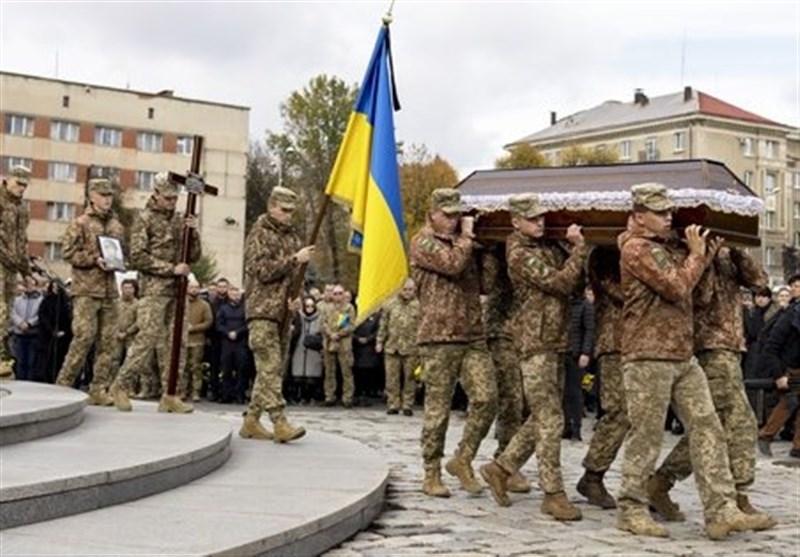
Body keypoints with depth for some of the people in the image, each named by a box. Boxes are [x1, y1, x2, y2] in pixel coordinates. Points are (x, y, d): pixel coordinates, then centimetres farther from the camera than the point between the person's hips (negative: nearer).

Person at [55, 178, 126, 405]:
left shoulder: (117, 226, 15)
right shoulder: (80, 224, -1)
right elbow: (69, 253, -7)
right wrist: (94, 259, -18)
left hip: (109, 290, 6)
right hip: (86, 290, -6)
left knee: (108, 341, 3)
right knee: (84, 337, -11)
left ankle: (99, 389, 8)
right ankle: (63, 385, 0)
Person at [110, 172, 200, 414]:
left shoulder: (180, 220, 15)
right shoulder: (145, 220, -1)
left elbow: (194, 256, 16)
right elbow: (138, 258, -10)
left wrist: (193, 233, -2)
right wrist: (171, 269, -14)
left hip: (177, 289, 6)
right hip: (154, 288, -6)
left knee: (178, 342, 3)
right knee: (147, 339, -10)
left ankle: (170, 395, 7)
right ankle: (121, 386, 3)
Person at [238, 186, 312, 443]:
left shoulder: (292, 236, 19)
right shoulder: (259, 234, -2)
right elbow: (262, 270, -13)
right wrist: (295, 259, -16)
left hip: (284, 312, 8)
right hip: (263, 310, -8)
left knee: (272, 369, 8)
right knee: (270, 368, -12)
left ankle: (251, 421, 15)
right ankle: (280, 423, -18)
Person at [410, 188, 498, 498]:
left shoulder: (462, 242, 21)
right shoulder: (423, 243, -2)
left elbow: (483, 283, 23)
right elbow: (453, 264, -20)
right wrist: (466, 237, -3)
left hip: (473, 336, 6)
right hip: (439, 337, -6)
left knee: (486, 399, -6)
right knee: (438, 409, 0)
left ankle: (462, 460, 11)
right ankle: (431, 475, 11)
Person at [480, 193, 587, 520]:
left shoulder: (550, 247, 16)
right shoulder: (520, 254, -10)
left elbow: (575, 282, 13)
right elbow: (561, 283, -18)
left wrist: (575, 247, 2)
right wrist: (580, 247, -10)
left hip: (556, 343, 9)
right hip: (536, 343, -8)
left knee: (542, 418, 12)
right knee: (550, 419, -7)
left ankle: (500, 469, 23)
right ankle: (553, 494, -2)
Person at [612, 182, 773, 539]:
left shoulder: (668, 246, 20)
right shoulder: (637, 248, -8)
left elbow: (694, 292, 24)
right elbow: (677, 288, -17)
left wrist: (704, 253, 15)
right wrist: (696, 254, -4)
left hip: (683, 355, 9)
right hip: (648, 356, -8)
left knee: (707, 427, 0)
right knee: (646, 436, -2)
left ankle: (721, 512, -2)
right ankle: (631, 510, 10)